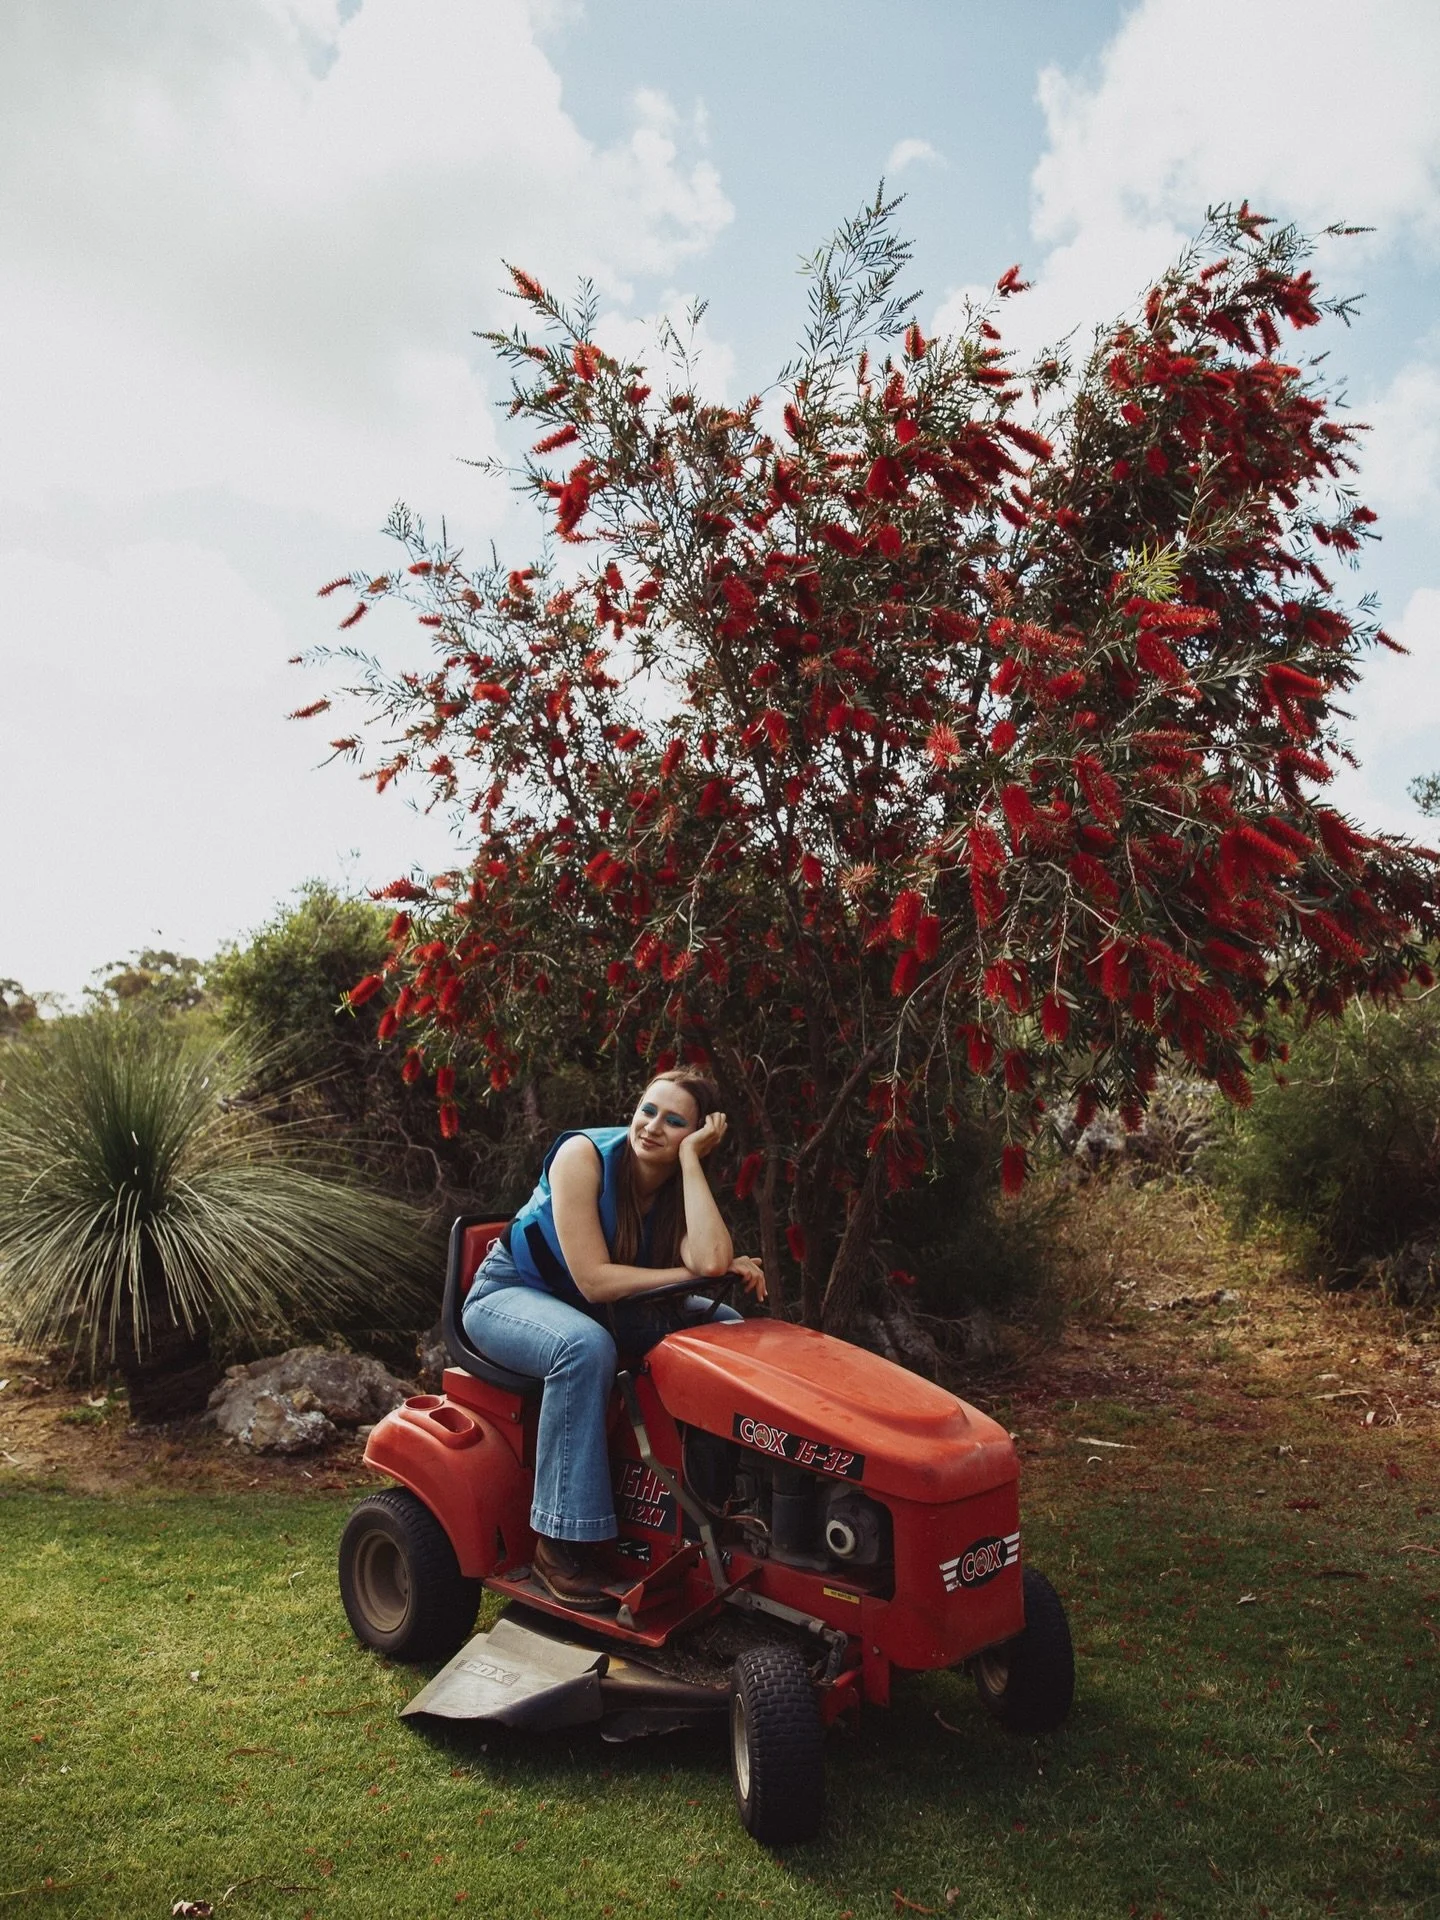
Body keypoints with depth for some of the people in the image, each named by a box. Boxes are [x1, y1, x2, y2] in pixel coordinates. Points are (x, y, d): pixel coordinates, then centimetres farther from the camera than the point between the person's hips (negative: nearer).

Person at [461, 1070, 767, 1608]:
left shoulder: (682, 1184, -9)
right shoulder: (584, 1154, -25)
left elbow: (709, 1259, -32)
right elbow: (593, 1279, -31)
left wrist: (690, 1157, -29)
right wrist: (691, 1274, -29)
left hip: (598, 1305, 6)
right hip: (508, 1295, -6)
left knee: (726, 1330, -4)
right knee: (585, 1346, -38)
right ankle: (560, 1543, -28)